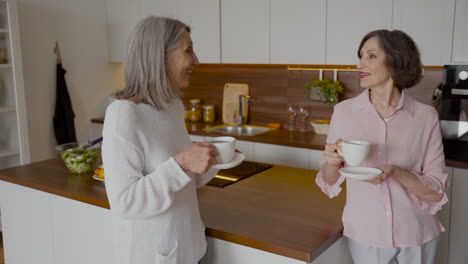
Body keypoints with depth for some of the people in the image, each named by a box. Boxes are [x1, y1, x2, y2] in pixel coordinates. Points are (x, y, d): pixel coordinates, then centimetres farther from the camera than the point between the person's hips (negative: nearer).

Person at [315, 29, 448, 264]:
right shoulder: (344, 111, -7)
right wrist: (332, 162, -21)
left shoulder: (425, 116, -10)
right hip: (365, 233, 1)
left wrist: (396, 173, -25)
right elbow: (329, 182, 0)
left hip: (415, 236, 0)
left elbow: (436, 191, -8)